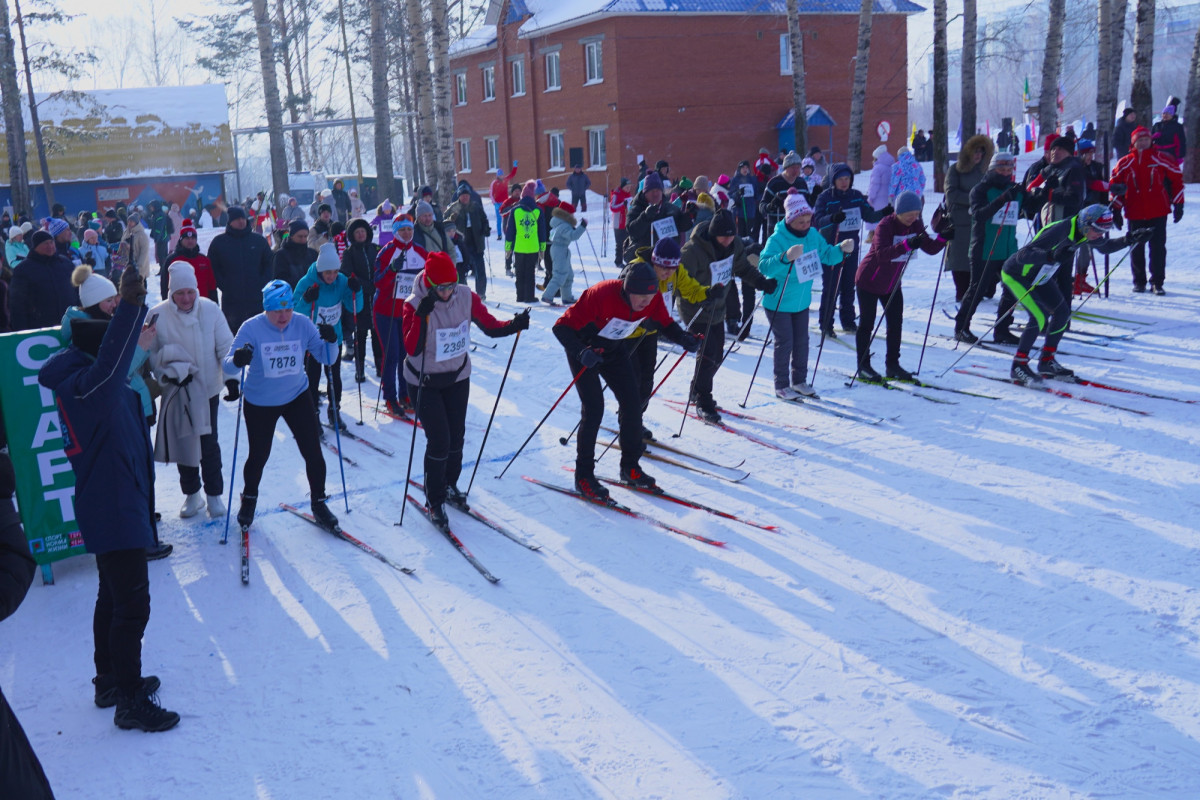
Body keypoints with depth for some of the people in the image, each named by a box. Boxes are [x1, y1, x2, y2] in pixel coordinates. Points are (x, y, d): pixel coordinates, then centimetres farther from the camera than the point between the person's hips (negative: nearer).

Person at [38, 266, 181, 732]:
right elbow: (110, 361, -46)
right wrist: (130, 307, -58)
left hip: (110, 507, 11)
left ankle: (111, 682, 39)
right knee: (132, 606, -2)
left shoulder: (82, 383, 7)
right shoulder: (86, 387, -24)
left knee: (115, 597, 23)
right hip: (116, 512, -11)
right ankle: (130, 703, 10)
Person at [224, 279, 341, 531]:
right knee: (259, 456, 12)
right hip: (260, 404, -2)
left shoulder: (302, 324, -13)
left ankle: (319, 504, 19)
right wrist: (237, 360, -46)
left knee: (313, 453, -1)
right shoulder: (251, 328, -20)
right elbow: (228, 366, -23)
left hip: (298, 398, 2)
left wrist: (330, 341, -29)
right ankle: (249, 500, 41)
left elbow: (326, 359, -8)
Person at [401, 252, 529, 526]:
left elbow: (489, 326, -6)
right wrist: (422, 315, -42)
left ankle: (449, 485, 39)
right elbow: (411, 349, -31)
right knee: (439, 440, -7)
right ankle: (434, 501, 11)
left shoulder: (466, 297, -12)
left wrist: (514, 325, -24)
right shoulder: (414, 304, -22)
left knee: (456, 436, 13)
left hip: (457, 376, 4)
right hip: (424, 382, -4)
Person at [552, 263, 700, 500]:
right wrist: (581, 352, -50)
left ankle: (630, 468, 16)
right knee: (594, 409, -15)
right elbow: (562, 326, -34)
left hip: (614, 349, 6)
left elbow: (664, 323, 0)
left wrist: (684, 338, -21)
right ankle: (583, 476, -3)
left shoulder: (653, 299, -20)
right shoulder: (601, 296, -36)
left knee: (632, 403, 0)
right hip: (584, 350, -6)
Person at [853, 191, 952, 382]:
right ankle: (863, 366, 10)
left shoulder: (915, 226, -3)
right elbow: (881, 253, -39)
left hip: (892, 285, 7)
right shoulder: (886, 225, -24)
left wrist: (943, 237, -24)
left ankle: (892, 365, 16)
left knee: (896, 324, 5)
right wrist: (907, 244, -51)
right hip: (869, 282, -6)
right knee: (867, 324, 1)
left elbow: (930, 249, -5)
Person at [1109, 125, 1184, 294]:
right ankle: (1139, 281, 19)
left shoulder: (1161, 160, 0)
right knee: (1136, 248, 7)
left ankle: (1157, 282, 7)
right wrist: (1116, 210, 5)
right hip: (1134, 213, 1)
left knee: (1158, 247, 0)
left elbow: (1176, 179, 6)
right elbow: (1115, 186, 8)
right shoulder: (1125, 163, 2)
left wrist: (1178, 204, 3)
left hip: (1158, 212, -1)